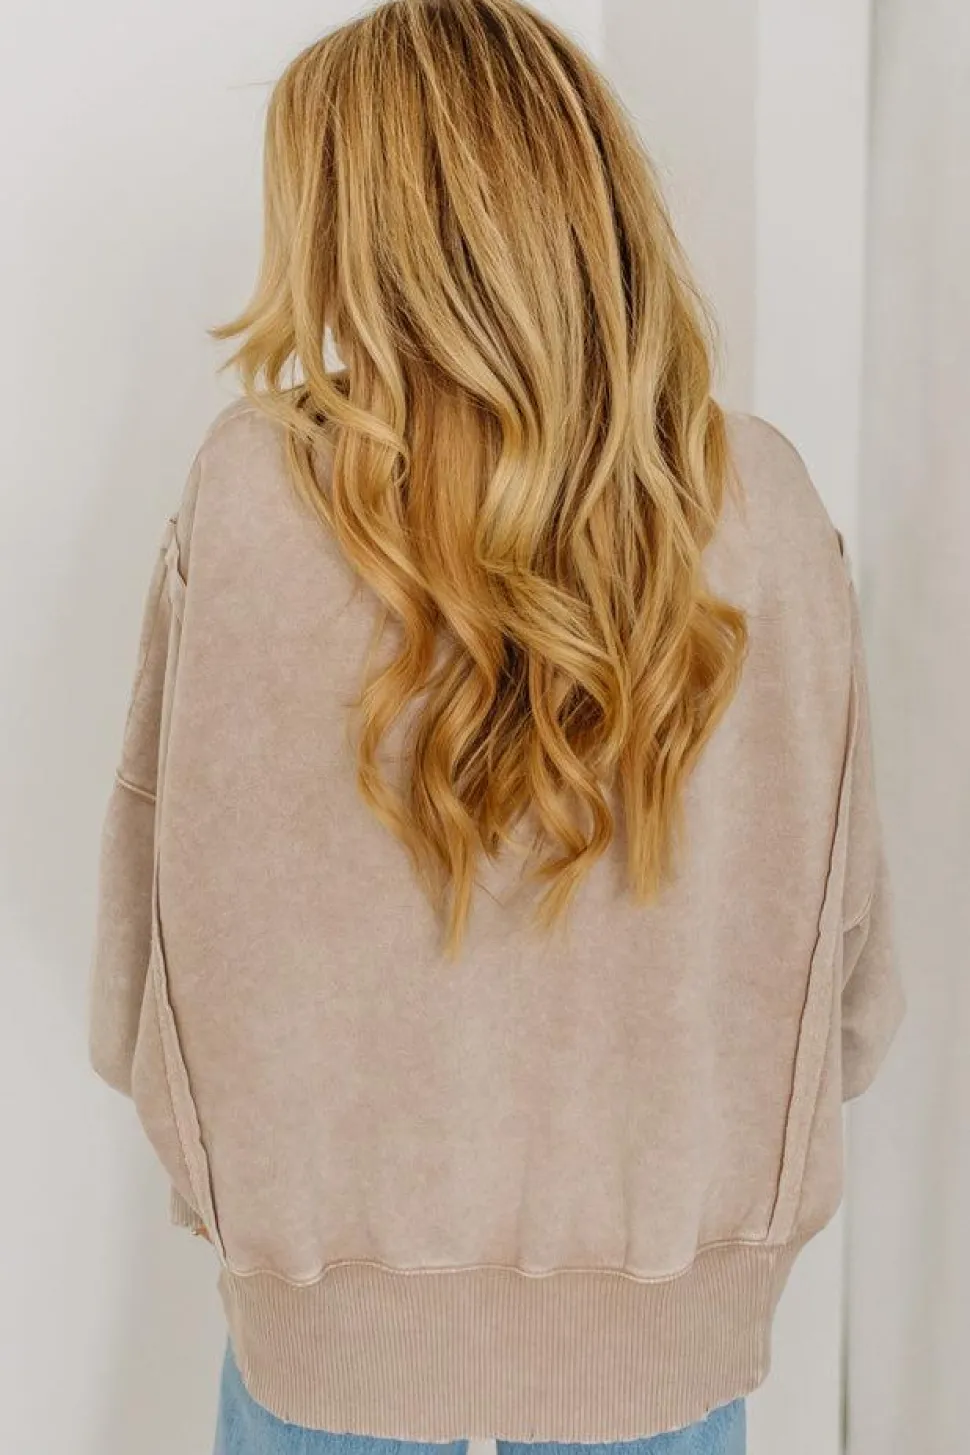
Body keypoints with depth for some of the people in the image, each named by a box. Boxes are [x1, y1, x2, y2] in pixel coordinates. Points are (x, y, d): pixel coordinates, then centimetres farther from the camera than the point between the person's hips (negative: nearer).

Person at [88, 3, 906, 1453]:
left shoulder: (253, 490, -18)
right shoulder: (762, 502, -13)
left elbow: (158, 900, -9)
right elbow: (842, 941, -5)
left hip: (331, 1284, 0)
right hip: (669, 1308, 2)